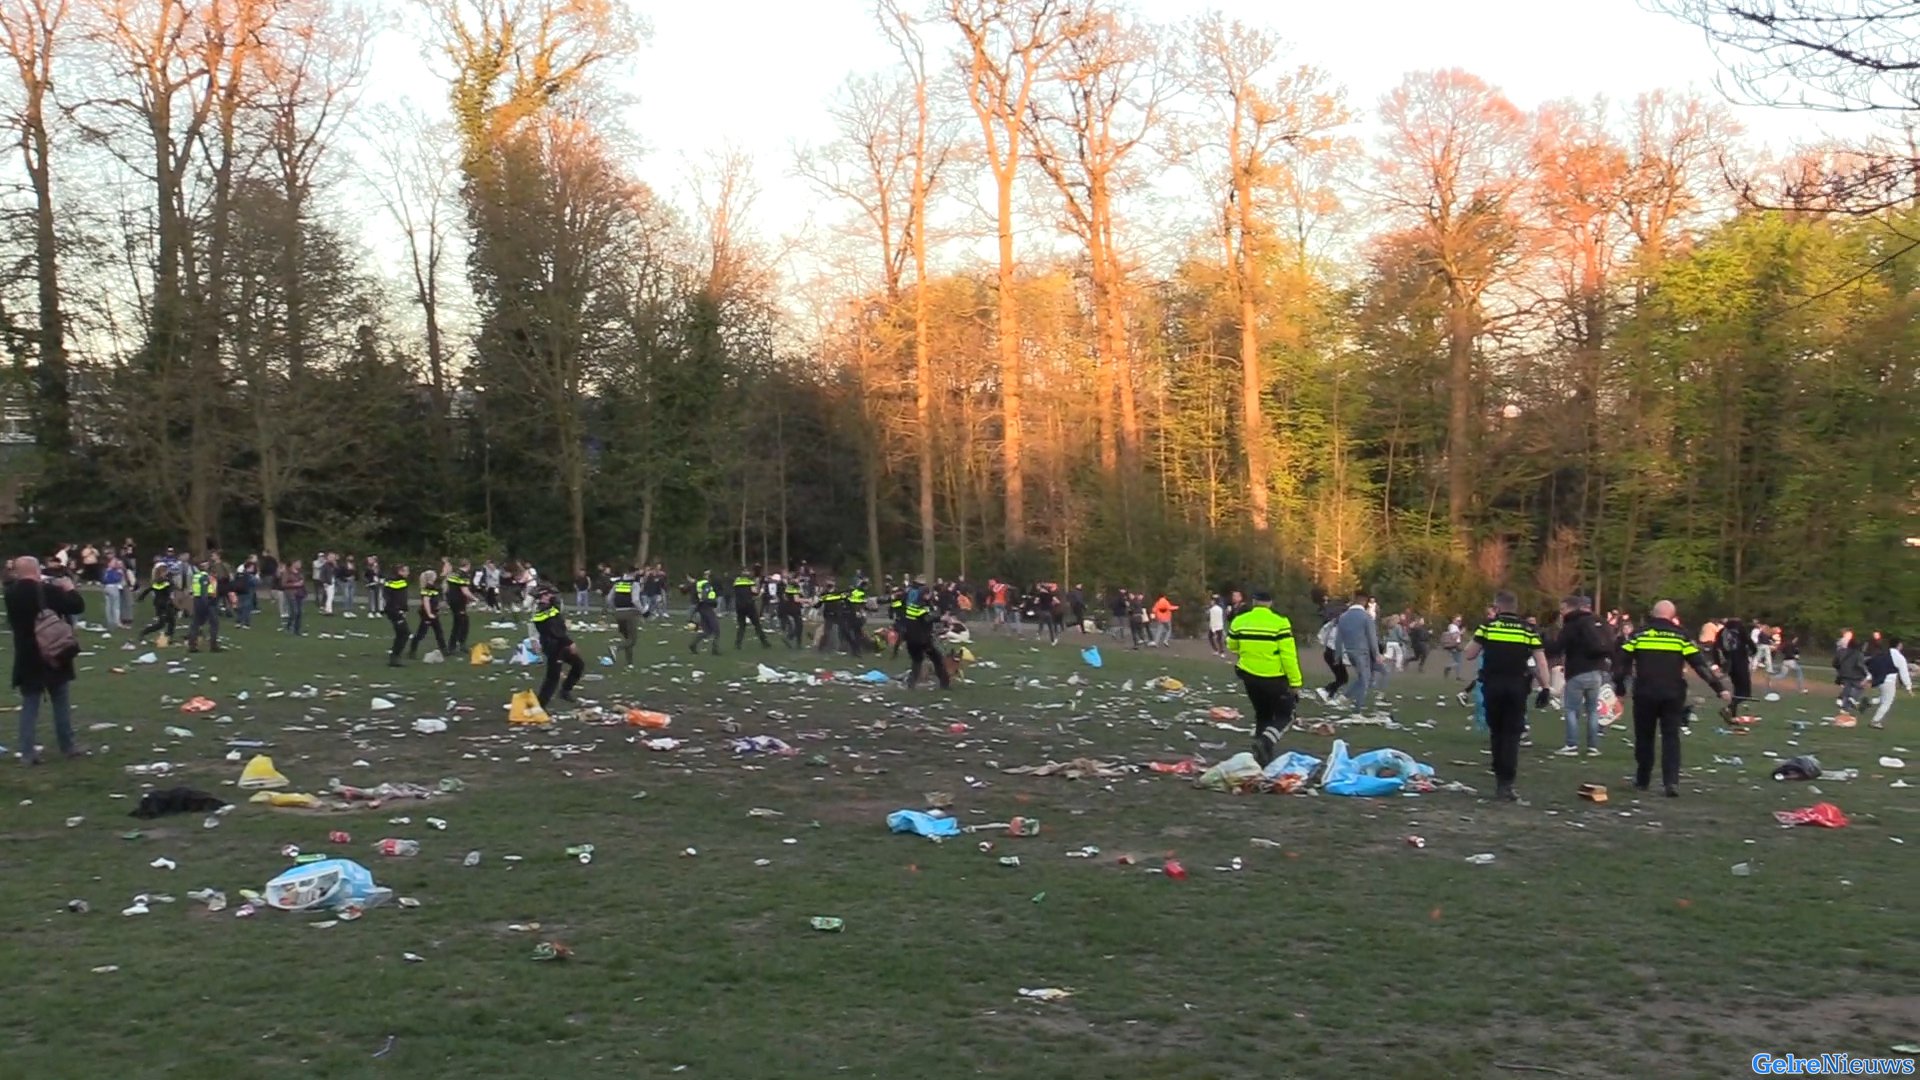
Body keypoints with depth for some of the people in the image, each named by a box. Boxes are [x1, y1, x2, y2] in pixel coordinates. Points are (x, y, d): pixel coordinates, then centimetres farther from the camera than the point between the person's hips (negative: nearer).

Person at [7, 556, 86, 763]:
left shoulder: (12, 594, -4)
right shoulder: (49, 591, -16)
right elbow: (77, 606, -12)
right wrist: (69, 588, 5)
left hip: (27, 659, 2)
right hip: (54, 656, -2)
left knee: (29, 705, 7)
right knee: (61, 702, 12)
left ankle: (28, 752, 1)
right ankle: (68, 746, 17)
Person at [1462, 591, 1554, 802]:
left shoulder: (1488, 625, 0)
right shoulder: (1528, 629, 3)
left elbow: (1470, 654, 2)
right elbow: (1540, 662, -2)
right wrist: (1545, 688, 3)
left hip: (1493, 685, 0)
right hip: (1517, 686, 0)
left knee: (1496, 731, 17)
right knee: (1511, 735, 4)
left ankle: (1500, 776, 26)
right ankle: (1505, 784, -4)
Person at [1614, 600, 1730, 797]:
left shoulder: (1639, 634, 4)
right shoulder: (1680, 636, 4)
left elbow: (1623, 662, 2)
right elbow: (1700, 664, 1)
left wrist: (1619, 686, 14)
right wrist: (1720, 689, 3)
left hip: (1645, 694, 0)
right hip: (1673, 695, 0)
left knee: (1644, 737, 13)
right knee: (1671, 738, 5)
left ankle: (1642, 781, 21)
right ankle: (1671, 781, -7)